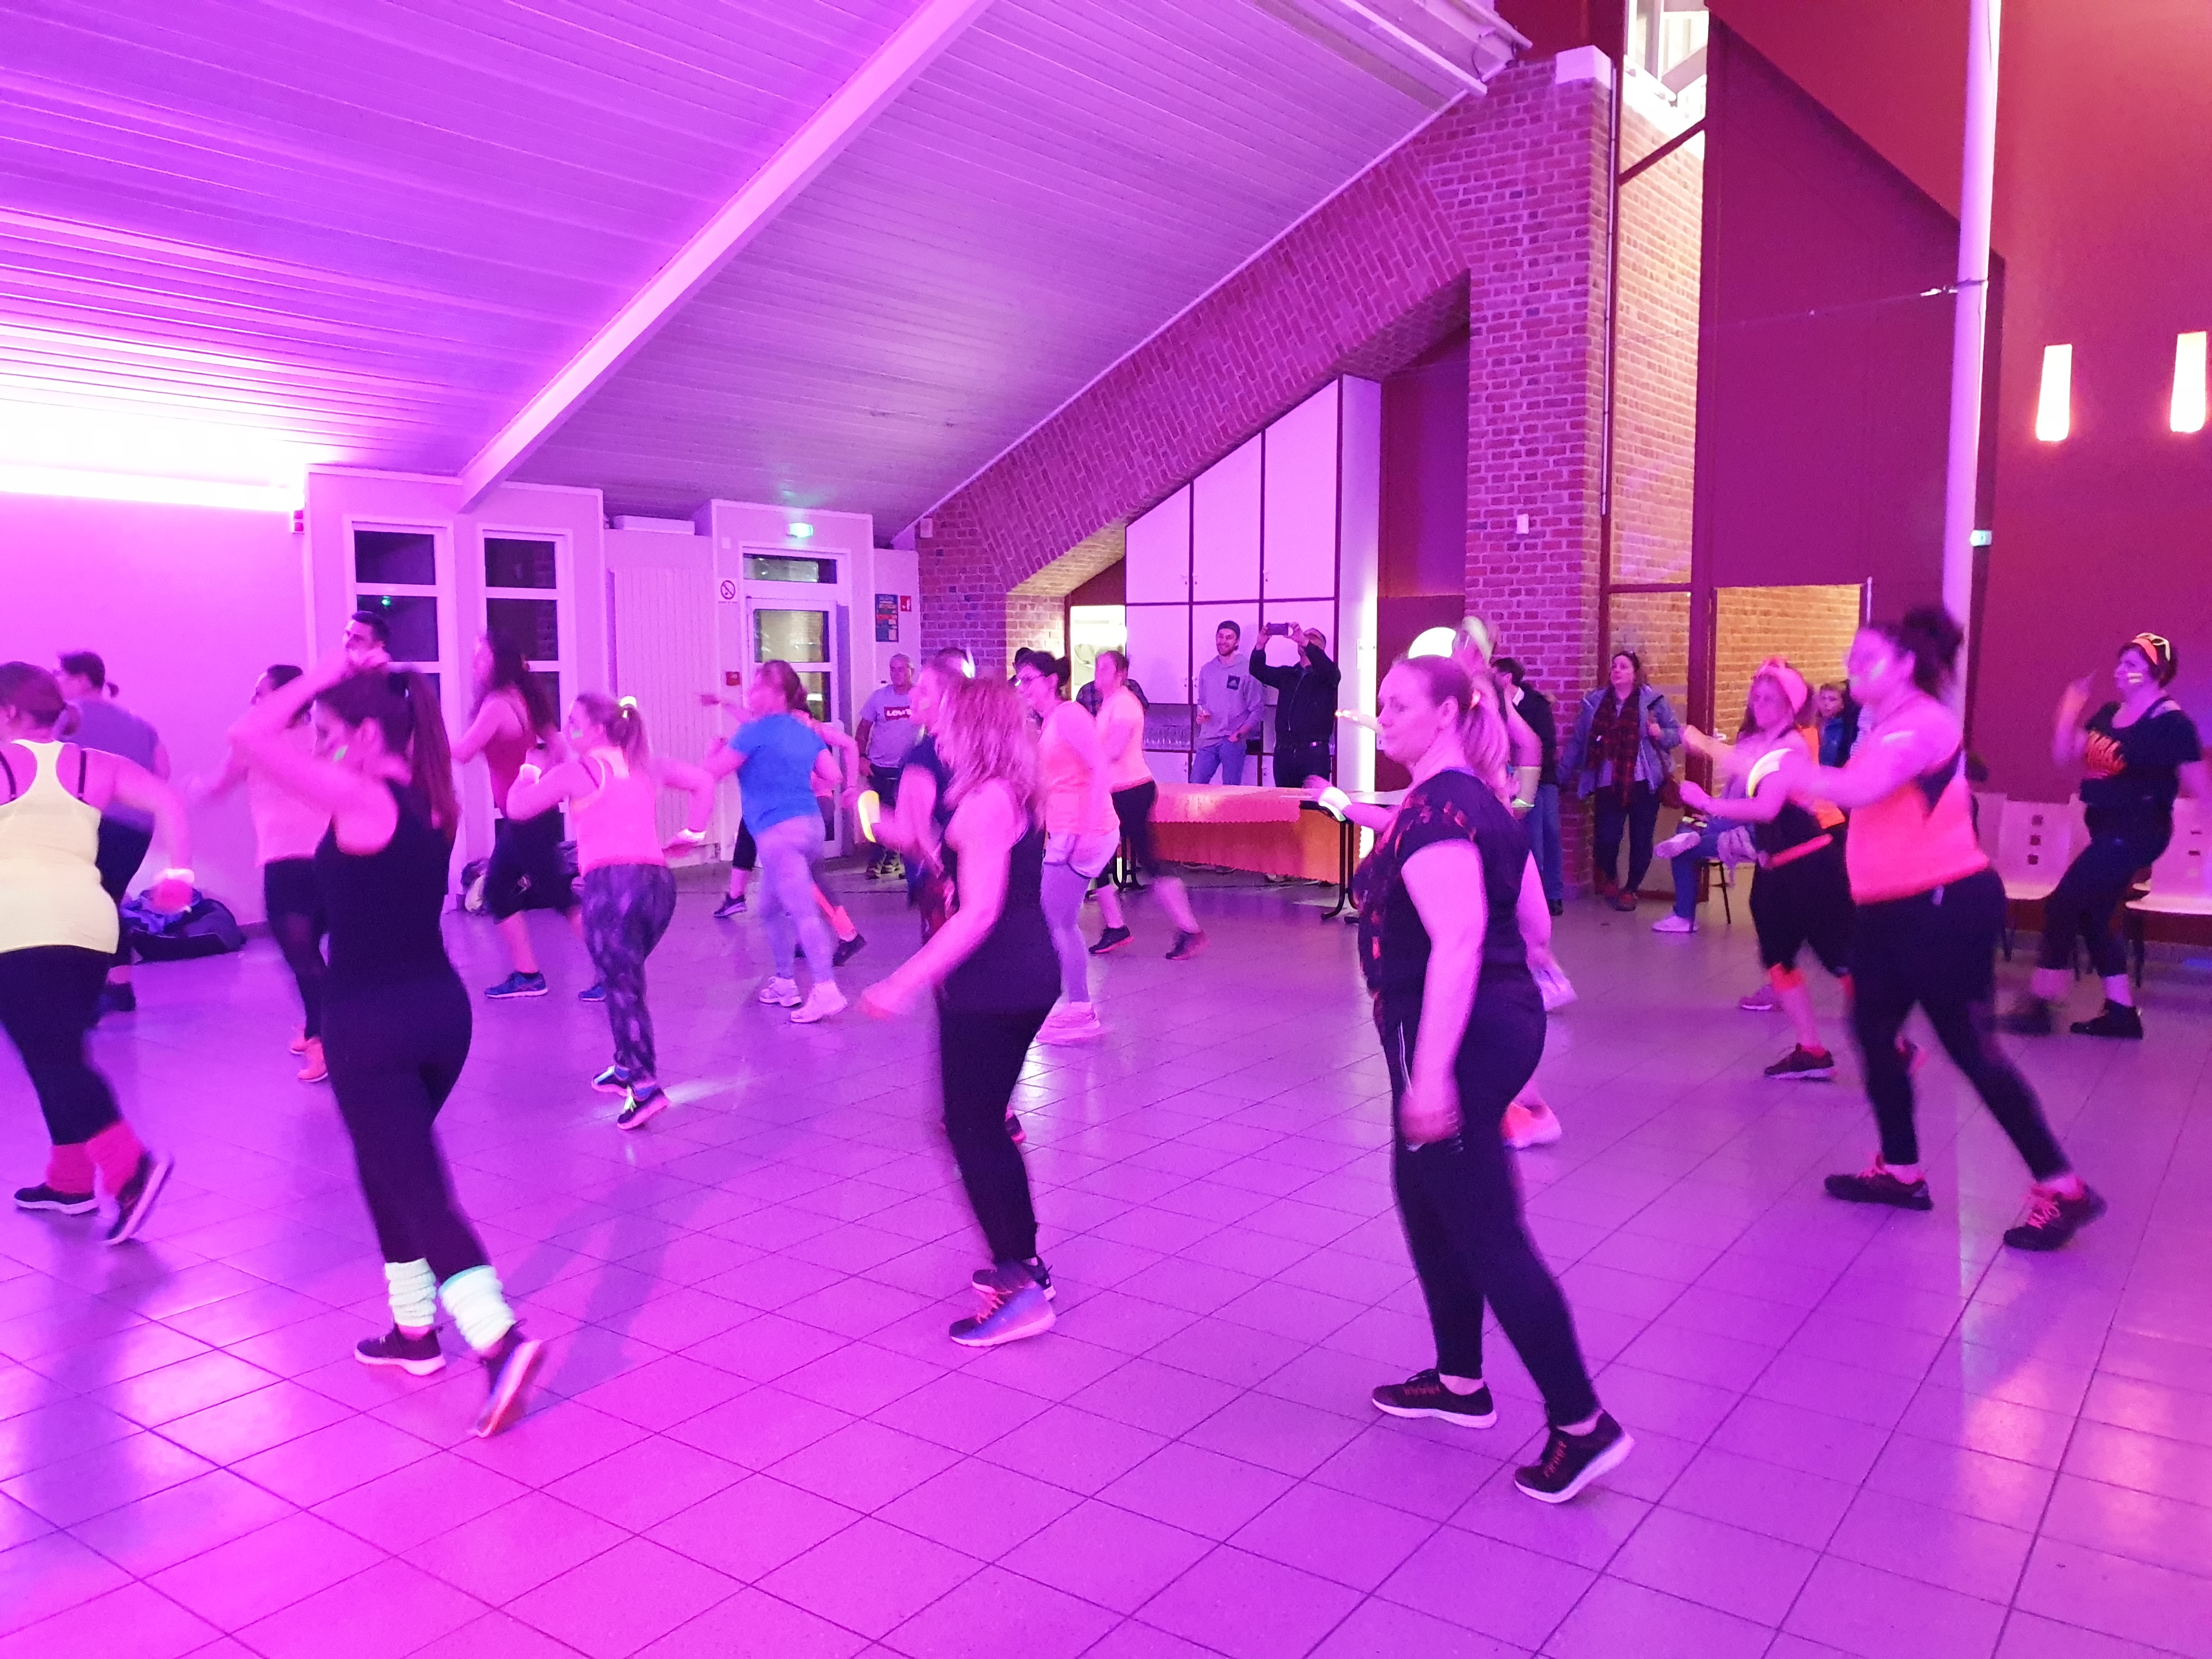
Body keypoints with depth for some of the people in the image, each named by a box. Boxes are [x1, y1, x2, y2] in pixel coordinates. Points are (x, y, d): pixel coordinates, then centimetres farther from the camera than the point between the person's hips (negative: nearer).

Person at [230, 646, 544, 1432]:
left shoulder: (362, 800, -16)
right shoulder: (429, 798, 6)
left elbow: (250, 734, -16)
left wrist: (325, 673, -9)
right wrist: (349, 677, 14)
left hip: (372, 1023, -8)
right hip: (442, 1008, 8)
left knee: (417, 1184, -5)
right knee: (391, 1167, 23)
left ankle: (500, 1339, -16)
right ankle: (416, 1328, 32)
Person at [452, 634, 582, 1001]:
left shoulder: (498, 704, -17)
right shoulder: (524, 698, 11)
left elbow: (461, 755, -15)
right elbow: (558, 749, 14)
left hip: (528, 818, -10)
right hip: (528, 816, 10)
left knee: (558, 894, -6)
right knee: (497, 890, 13)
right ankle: (527, 976, 17)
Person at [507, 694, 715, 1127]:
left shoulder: (576, 770, 2)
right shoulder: (646, 767, 18)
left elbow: (519, 806, 6)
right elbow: (704, 782, 19)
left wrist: (527, 775, 25)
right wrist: (694, 832, 21)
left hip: (611, 884, -6)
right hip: (658, 881, 6)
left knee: (621, 986, -6)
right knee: (625, 979, 22)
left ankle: (646, 1087, -16)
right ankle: (626, 1067, 30)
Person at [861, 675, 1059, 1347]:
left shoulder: (984, 802, -18)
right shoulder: (1015, 794, 12)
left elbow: (979, 912, -25)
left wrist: (907, 981, -25)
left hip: (991, 986, -10)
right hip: (1027, 973, 10)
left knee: (974, 1131, -2)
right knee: (985, 1124, 19)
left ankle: (1021, 1289, 1)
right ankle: (1021, 1261, 29)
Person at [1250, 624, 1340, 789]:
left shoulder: (1326, 675, 5)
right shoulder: (1287, 675, 18)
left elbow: (1328, 669, -19)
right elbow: (1258, 670, 8)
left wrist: (1304, 641, -26)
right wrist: (1261, 642, -9)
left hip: (1314, 752, -4)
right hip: (1284, 751, 4)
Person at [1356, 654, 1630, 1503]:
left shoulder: (1434, 809, -19)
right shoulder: (1481, 801, 12)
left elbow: (1458, 941, -28)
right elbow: (1535, 922, 16)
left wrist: (1430, 1071, -30)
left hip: (1459, 1036, -11)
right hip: (1506, 1018, 11)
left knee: (1485, 1230, -1)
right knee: (1423, 1194, 22)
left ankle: (1581, 1424, 9)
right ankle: (1460, 1381, 35)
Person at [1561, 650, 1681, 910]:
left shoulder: (1653, 700, 0)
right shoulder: (1594, 702, 7)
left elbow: (1677, 733, 4)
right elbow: (1578, 741, 8)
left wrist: (1661, 734, -17)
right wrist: (1562, 772, 6)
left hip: (1644, 783, -1)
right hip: (1608, 785, 1)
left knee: (1640, 840, 4)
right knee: (1605, 839, -8)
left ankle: (1630, 889, 23)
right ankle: (1609, 879, 24)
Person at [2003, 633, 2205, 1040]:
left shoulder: (2171, 722, -14)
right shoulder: (2109, 714, 9)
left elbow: (2199, 786, -12)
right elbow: (2064, 756, 10)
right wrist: (2070, 710, -3)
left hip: (2136, 833, -9)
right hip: (2109, 830, 9)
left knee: (2063, 906, -7)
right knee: (2092, 918, 12)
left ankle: (2038, 1006, 2)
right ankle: (2122, 1014, 21)